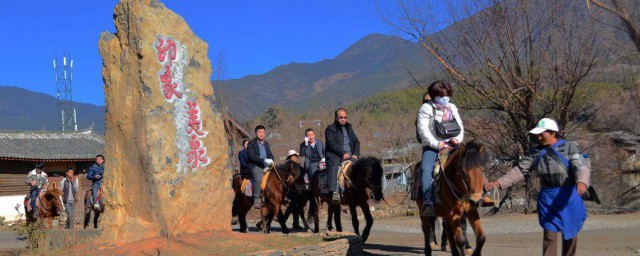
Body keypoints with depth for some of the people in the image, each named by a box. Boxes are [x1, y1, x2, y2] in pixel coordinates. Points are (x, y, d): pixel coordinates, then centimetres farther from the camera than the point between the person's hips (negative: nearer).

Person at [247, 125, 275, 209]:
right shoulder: (251, 143, 1)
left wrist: (270, 160, -4)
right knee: (258, 179, -30)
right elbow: (251, 156, -11)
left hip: (266, 165, 6)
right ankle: (256, 201, -25)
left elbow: (270, 154, 21)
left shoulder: (266, 143, 22)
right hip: (255, 165, -6)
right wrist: (264, 160, -20)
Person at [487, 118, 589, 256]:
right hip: (547, 198, 2)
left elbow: (581, 167, -18)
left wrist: (582, 182, -40)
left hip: (568, 197, -2)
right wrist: (500, 182, -8)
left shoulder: (569, 147, -6)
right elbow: (520, 170, 3)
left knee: (570, 234, 9)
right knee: (549, 234, -2)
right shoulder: (536, 152, 4)